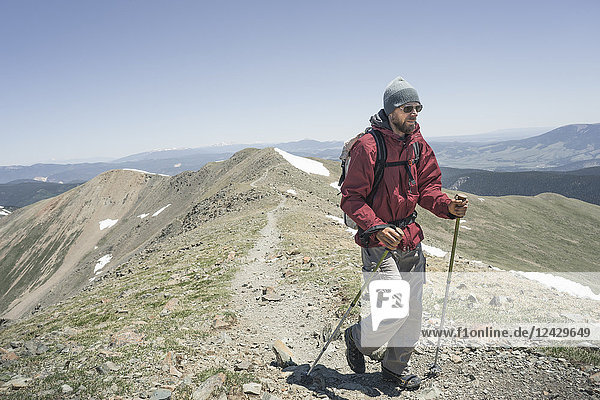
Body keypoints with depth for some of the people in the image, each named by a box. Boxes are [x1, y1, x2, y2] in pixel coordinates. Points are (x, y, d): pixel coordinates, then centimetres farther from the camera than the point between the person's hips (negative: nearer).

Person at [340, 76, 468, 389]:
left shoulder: (418, 145, 6)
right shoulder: (367, 146, -16)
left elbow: (427, 187, 8)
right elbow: (351, 199, -15)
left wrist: (447, 206, -12)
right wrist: (378, 228, -28)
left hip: (411, 239, 7)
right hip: (378, 241, -7)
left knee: (413, 310, 12)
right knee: (394, 311, -10)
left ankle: (396, 368, 34)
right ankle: (356, 339, 23)